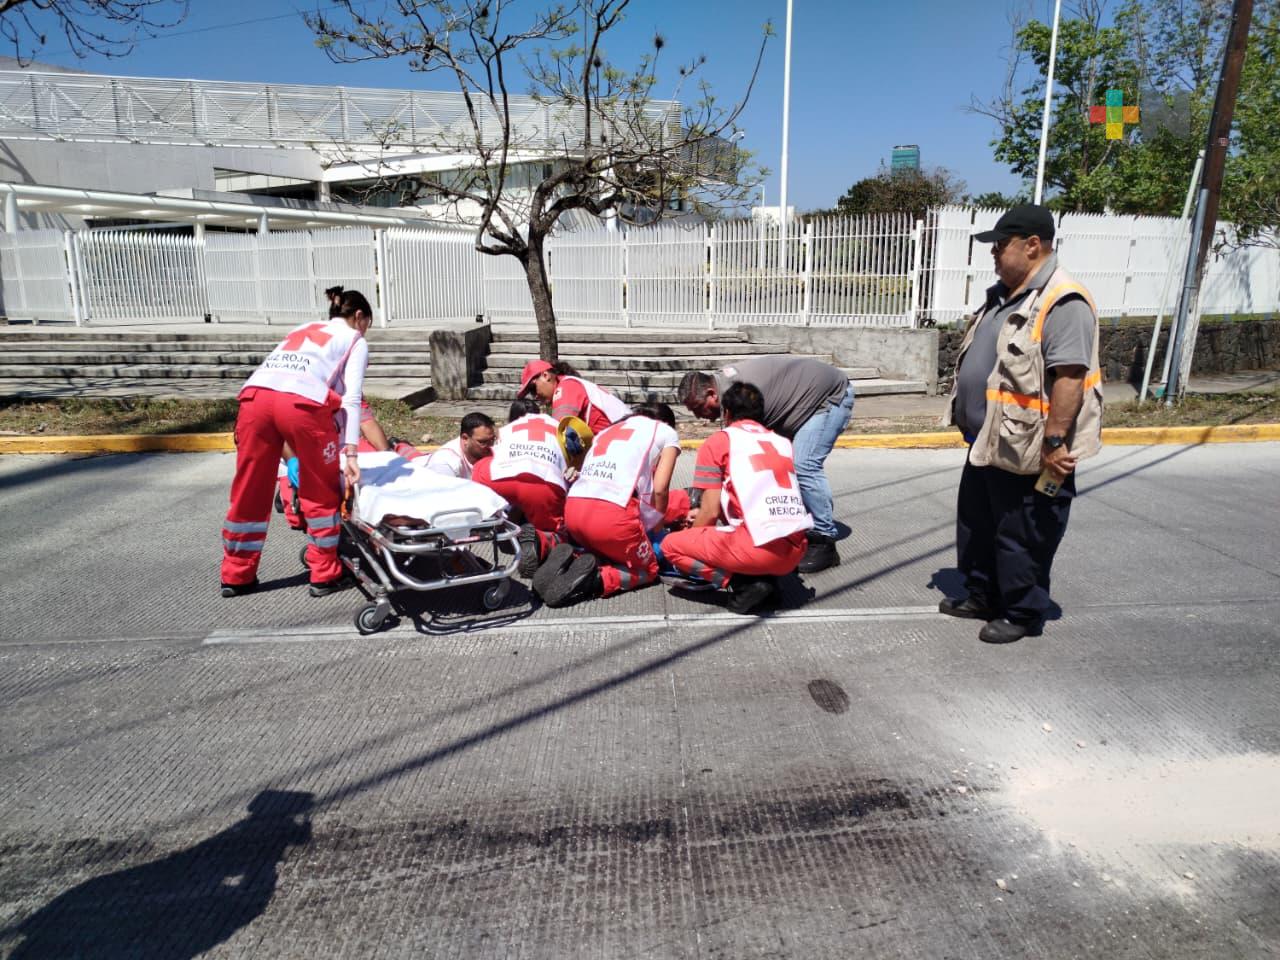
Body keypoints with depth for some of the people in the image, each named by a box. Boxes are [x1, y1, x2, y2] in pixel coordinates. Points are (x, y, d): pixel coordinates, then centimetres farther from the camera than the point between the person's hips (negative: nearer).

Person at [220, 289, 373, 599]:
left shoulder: (303, 329, 37)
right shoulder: (356, 341, 20)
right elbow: (351, 399, 6)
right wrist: (350, 453, 0)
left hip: (254, 396, 5)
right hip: (301, 402, -5)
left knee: (249, 492, 15)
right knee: (321, 493, 11)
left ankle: (236, 576, 28)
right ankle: (324, 576, 18)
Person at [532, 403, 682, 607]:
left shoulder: (609, 429, 32)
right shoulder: (667, 432, 18)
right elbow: (659, 489, 5)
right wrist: (656, 526, 22)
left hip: (573, 508, 6)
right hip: (613, 511, -5)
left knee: (604, 551, 32)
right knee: (648, 570, 19)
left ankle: (570, 561, 1)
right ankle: (595, 580, -9)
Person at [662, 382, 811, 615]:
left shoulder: (718, 441, 5)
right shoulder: (783, 442, 21)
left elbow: (710, 512, 2)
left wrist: (691, 537, 24)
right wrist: (701, 515, 41)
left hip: (757, 548, -6)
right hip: (795, 552, 6)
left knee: (671, 545, 14)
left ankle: (744, 583, -2)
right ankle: (763, 576, 9)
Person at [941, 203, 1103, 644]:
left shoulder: (1062, 302, -19)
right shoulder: (1003, 294, 12)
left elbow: (1068, 377, -24)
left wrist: (1054, 441, -26)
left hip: (1029, 450, -10)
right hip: (989, 442, 10)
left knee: (1022, 539, 4)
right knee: (976, 527, 20)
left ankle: (1021, 614, 20)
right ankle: (982, 597, 36)